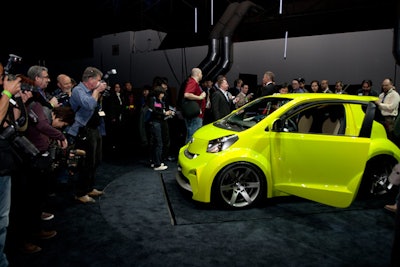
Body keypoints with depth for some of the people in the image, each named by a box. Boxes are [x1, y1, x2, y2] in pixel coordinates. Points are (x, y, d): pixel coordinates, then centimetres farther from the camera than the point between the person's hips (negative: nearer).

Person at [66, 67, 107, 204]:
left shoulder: (91, 90, 14)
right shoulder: (78, 90, -11)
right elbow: (89, 104, -27)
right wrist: (97, 91, -17)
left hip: (95, 129, 10)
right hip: (84, 132, -10)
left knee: (96, 161, 16)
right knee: (88, 163, -7)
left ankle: (89, 188, 30)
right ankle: (80, 193, 6)